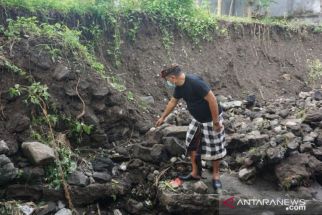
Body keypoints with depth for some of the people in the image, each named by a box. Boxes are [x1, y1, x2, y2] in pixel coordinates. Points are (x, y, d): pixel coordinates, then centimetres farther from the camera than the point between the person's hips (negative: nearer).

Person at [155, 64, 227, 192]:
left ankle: (216, 176, 24)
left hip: (211, 120, -8)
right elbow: (173, 101, 15)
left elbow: (212, 99, -30)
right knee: (192, 145, 12)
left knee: (214, 148, 5)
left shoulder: (195, 82, -30)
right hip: (197, 120, 8)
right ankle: (195, 173, 26)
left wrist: (216, 122, -24)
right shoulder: (179, 86, -2)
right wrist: (163, 117, 24)